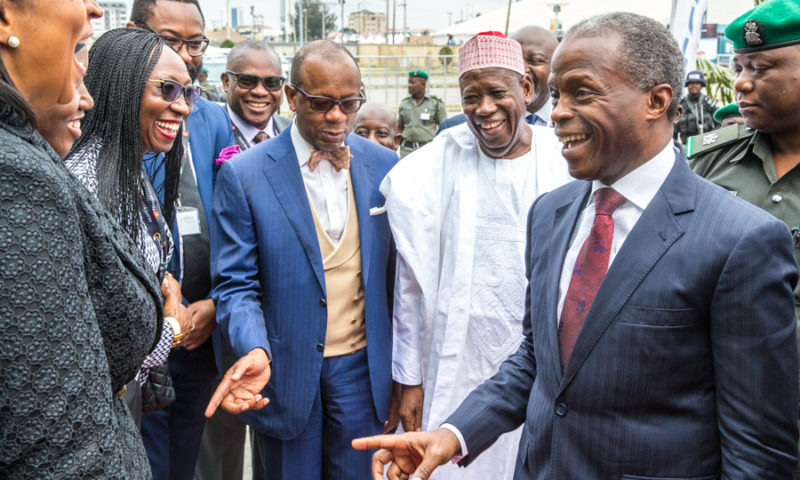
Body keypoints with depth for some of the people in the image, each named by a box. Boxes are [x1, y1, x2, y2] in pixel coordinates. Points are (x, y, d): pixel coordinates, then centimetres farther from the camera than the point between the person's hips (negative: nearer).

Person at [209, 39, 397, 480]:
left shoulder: (383, 165, 0)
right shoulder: (243, 175, -10)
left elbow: (395, 273, 5)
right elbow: (236, 285, -8)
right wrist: (255, 350, -26)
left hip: (361, 366, 2)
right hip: (285, 371, -2)